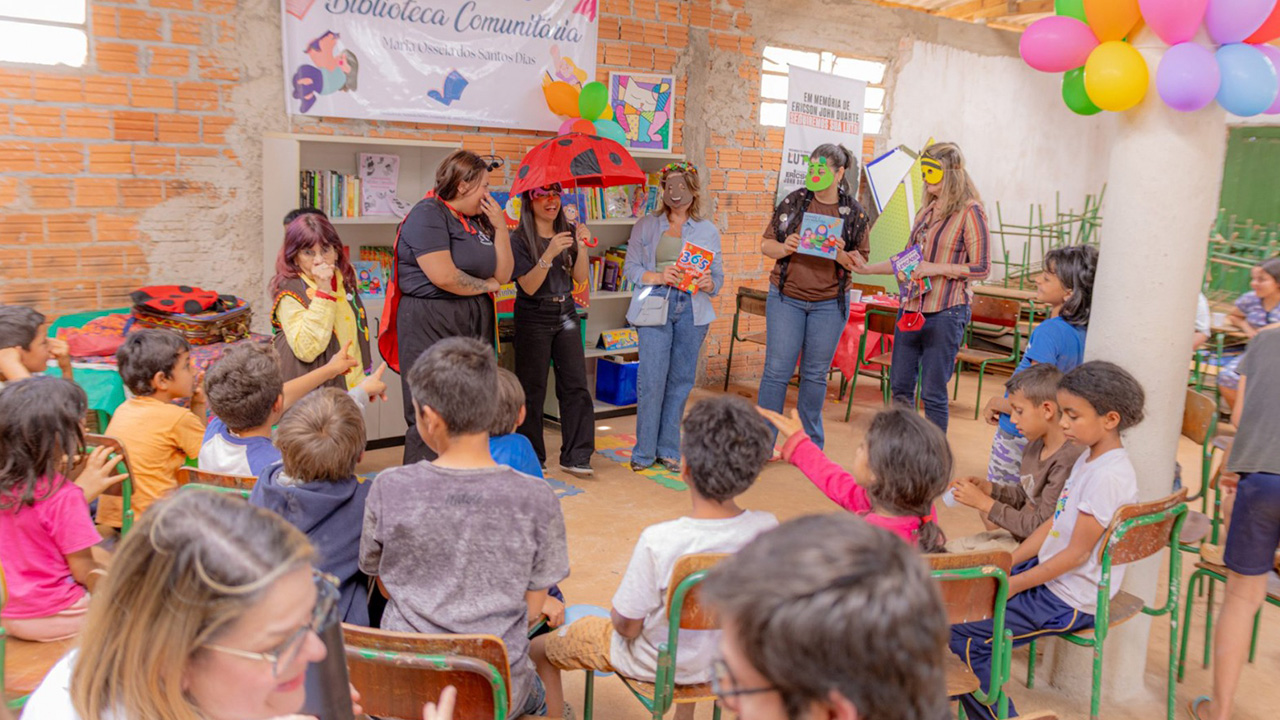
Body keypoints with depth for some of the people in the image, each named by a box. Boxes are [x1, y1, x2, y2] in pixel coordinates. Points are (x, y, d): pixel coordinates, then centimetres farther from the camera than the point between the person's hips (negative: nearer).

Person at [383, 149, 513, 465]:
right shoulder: (429, 214, -10)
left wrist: (500, 227, 2)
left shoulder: (479, 220, 15)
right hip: (431, 323, -8)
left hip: (476, 321, 8)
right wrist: (486, 285, -3)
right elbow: (444, 276, -20)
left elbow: (503, 275, 12)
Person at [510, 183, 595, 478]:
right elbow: (529, 286, -16)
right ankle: (531, 459, 13)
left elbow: (580, 279, 1)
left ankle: (575, 457, 5)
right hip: (533, 318, -4)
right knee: (532, 389, 1)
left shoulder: (568, 231, 5)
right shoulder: (519, 239, -8)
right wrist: (549, 255, -28)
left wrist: (581, 247, -14)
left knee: (576, 385, 0)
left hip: (566, 313, 4)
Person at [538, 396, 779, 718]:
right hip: (728, 659, 5)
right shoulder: (768, 528, -23)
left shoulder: (658, 541, -35)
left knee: (539, 647, 16)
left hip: (656, 664, -4)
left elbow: (626, 626, -23)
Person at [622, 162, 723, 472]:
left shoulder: (708, 231, 12)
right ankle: (644, 451, 6)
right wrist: (658, 277, -13)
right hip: (655, 307, -2)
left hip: (693, 309, 2)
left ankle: (668, 449, 16)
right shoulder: (645, 226, 9)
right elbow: (630, 267, 4)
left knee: (681, 379, 4)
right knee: (652, 380, -7)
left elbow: (718, 276, 10)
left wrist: (708, 283, -13)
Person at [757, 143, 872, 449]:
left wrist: (841, 255, -18)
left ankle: (812, 444, 22)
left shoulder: (855, 213, 1)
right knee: (777, 370, -1)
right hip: (786, 298, 0)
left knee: (816, 374, 9)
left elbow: (861, 261, 2)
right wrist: (785, 248, -17)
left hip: (830, 303, 0)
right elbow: (766, 244, 4)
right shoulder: (793, 202, 1)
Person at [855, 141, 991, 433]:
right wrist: (867, 268, 16)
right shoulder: (927, 211, 14)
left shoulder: (969, 212, -8)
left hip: (945, 313, -8)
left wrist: (937, 269, -19)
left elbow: (981, 268, -11)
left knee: (933, 392, -1)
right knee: (900, 387, 11)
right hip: (910, 308, 8)